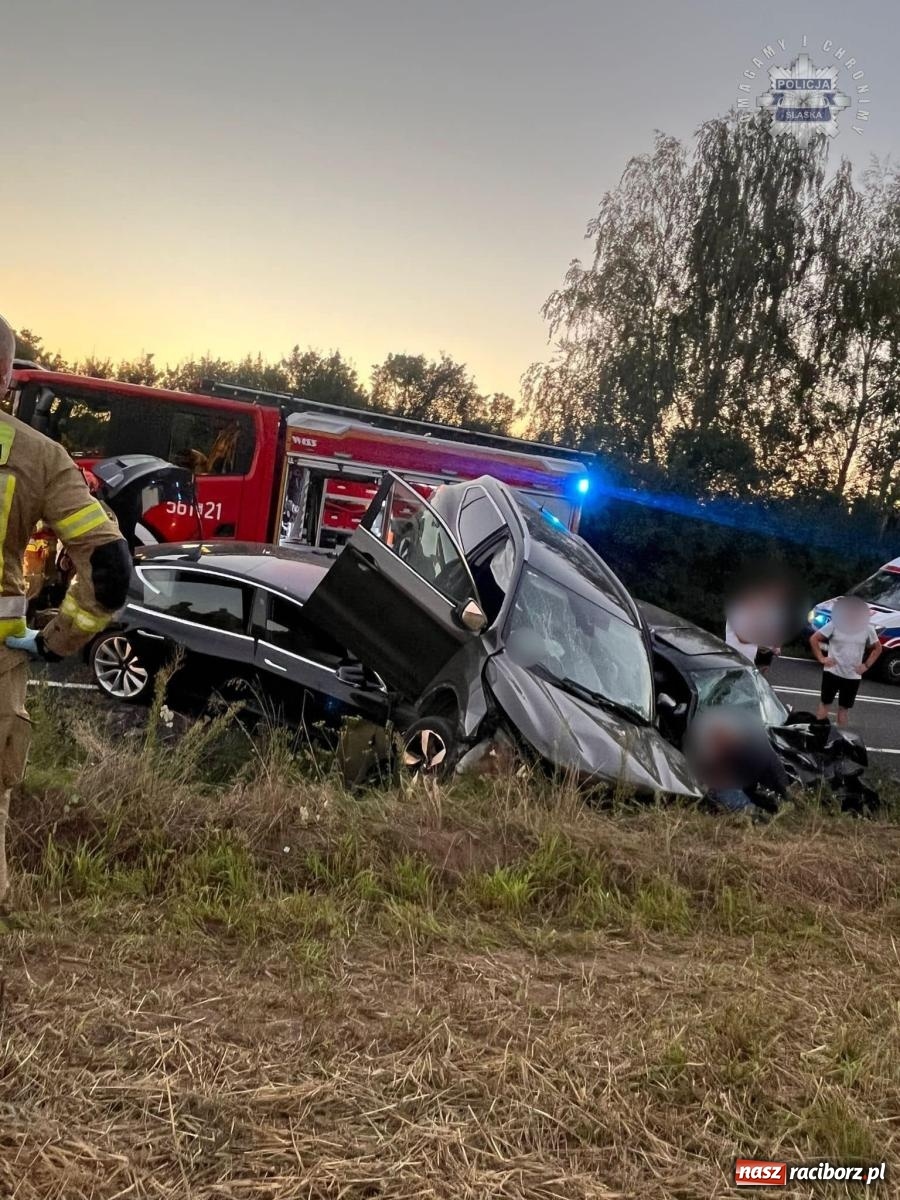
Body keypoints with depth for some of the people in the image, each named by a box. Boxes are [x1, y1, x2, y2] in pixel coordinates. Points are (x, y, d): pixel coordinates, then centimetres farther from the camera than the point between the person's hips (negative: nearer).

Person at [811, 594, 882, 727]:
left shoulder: (867, 628, -3)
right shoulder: (835, 624, -10)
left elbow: (878, 648, 11)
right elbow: (814, 639, -3)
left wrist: (866, 665, 2)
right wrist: (821, 658, -9)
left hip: (853, 676, 2)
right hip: (832, 672, -2)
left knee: (844, 707, 10)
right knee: (826, 703, 6)